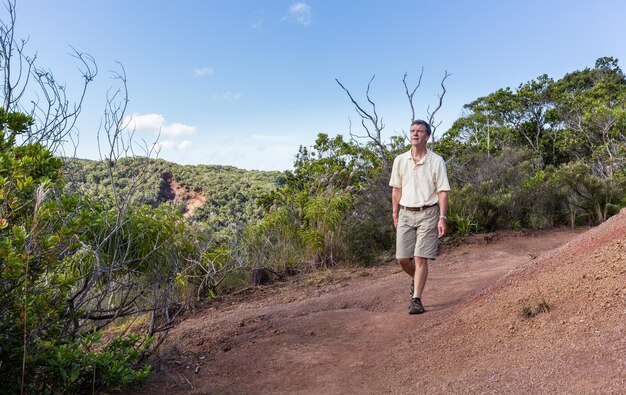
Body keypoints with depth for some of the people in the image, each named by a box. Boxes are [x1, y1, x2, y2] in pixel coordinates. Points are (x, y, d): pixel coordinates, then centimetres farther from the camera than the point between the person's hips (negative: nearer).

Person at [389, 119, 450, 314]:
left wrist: (442, 218, -11)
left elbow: (442, 192, -4)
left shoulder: (436, 161, -3)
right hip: (406, 213, 3)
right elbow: (396, 189, 11)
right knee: (402, 258, 5)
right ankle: (416, 280, 36)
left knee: (420, 258, -6)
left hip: (428, 213, -3)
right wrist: (395, 214, 9)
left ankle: (416, 299, 3)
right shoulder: (400, 160, 6)